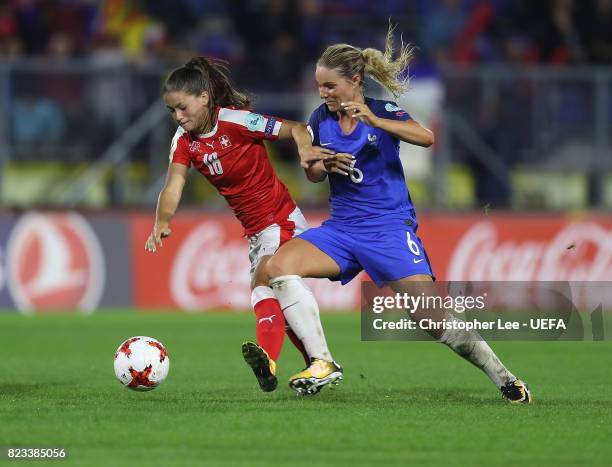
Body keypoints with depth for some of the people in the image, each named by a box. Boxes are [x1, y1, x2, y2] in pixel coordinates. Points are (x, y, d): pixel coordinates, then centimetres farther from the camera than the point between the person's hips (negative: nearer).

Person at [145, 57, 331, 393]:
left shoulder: (237, 121, -18)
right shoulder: (184, 140, -1)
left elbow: (296, 129, -13)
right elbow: (173, 186, -14)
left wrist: (305, 151, -35)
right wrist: (162, 223, -32)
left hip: (282, 219, -8)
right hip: (255, 231, 8)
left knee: (263, 281, -29)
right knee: (279, 302, 10)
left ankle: (267, 360, -48)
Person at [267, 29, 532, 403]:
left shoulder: (383, 111, -8)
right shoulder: (322, 119, 5)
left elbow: (426, 138, -26)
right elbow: (312, 174, 15)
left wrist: (374, 120, -38)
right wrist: (326, 166, -9)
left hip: (389, 226, -5)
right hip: (342, 228, 5)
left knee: (432, 315, -13)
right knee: (280, 265, -20)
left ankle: (505, 379, 5)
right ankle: (323, 365, -18)